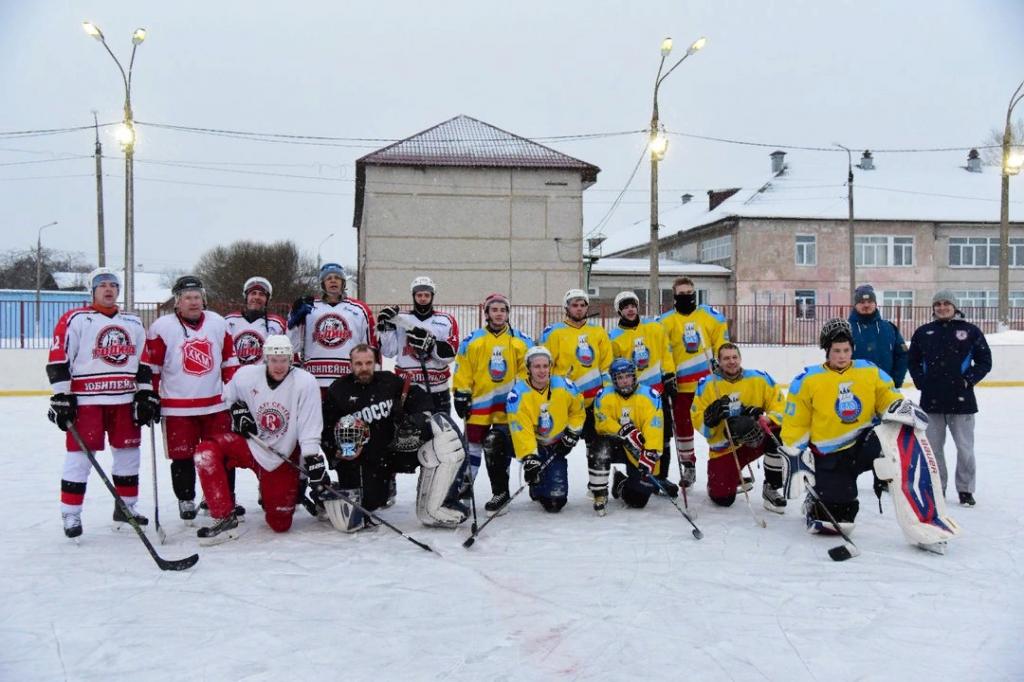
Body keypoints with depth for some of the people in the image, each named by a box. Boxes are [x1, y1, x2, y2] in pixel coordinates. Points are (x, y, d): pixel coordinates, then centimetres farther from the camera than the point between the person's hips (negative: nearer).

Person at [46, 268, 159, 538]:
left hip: (125, 400, 5)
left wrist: (146, 394, 8)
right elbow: (58, 361, -6)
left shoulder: (133, 323, 14)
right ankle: (70, 514, 7)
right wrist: (61, 397, -11)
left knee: (128, 452, 10)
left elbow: (143, 363, 15)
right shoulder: (75, 320, -2)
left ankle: (126, 506, 23)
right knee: (80, 455, -3)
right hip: (85, 400, -5)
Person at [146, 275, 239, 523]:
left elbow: (229, 360, 12)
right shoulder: (162, 327, -6)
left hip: (216, 404, 3)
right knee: (182, 457, 5)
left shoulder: (218, 323, 5)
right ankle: (186, 501, 21)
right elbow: (152, 367, -2)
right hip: (177, 408, -3)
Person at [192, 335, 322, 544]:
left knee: (280, 524, -3)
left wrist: (314, 462, -24)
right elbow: (229, 396, 15)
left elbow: (310, 431, -17)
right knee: (206, 451, -25)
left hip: (282, 459, -2)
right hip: (250, 445, 2)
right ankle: (225, 519, -17)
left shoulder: (305, 382, -17)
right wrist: (238, 409, -4)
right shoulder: (246, 375, -9)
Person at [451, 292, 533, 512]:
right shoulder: (472, 341, 1)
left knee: (497, 447, -4)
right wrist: (460, 394, -1)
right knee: (473, 445, 9)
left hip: (508, 405, 0)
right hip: (478, 403, 1)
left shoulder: (521, 341, 4)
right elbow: (462, 370, 3)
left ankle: (500, 491, 9)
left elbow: (529, 368, 7)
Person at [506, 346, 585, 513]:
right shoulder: (518, 394, -21)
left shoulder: (564, 387, -13)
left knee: (555, 502, -5)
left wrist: (572, 433, -3)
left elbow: (578, 411, 6)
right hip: (533, 444, 0)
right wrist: (528, 458, -34)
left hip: (556, 445, 1)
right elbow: (521, 431, -27)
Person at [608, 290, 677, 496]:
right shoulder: (615, 337, -2)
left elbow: (666, 352, 7)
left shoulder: (654, 328, 3)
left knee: (663, 434, 6)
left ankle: (661, 476, 16)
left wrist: (669, 377, 2)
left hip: (658, 388, 2)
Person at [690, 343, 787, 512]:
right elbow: (698, 421, -8)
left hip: (754, 439, 2)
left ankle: (771, 488, -9)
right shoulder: (707, 384, -8)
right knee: (722, 498, -12)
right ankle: (733, 478, 28)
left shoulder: (759, 379, -4)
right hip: (724, 447, -1)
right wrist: (711, 416, -30)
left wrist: (765, 421, -22)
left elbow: (779, 405, -3)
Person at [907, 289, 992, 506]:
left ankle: (966, 490, 16)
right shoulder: (923, 332, 7)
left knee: (965, 447, 3)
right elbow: (913, 361, 14)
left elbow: (985, 361, 3)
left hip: (962, 399, -2)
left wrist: (969, 379, -7)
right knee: (933, 447, 9)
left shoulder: (970, 331, 1)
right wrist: (921, 381, 1)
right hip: (931, 400, 2)